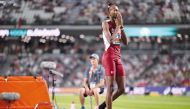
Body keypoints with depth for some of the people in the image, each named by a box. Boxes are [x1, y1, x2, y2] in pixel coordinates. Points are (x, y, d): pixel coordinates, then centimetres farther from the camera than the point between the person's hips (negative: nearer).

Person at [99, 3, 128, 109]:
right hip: (109, 56, -8)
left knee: (122, 89, 5)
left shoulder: (118, 24, 17)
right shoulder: (106, 24, -4)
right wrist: (118, 26, -13)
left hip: (118, 57, 8)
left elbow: (126, 42, 10)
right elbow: (110, 41, -18)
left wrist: (121, 27, 2)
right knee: (110, 88, -11)